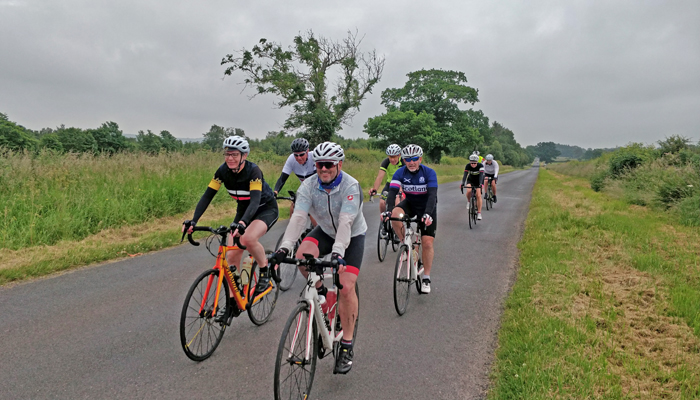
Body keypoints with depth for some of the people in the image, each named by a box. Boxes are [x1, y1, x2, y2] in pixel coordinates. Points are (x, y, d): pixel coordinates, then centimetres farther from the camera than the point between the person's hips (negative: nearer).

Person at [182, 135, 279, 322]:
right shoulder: (223, 171, -15)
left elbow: (255, 200, -40)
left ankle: (265, 271, -7)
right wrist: (193, 220, -32)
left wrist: (242, 222, -58)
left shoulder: (253, 170, -29)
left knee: (248, 238, -35)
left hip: (266, 209, -6)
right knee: (232, 255, -5)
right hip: (244, 209, 6)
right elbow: (207, 196, -18)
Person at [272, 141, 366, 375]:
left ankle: (346, 347, -3)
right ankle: (320, 291, 2)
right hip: (325, 232, 4)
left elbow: (345, 222, -39)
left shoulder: (351, 186, -28)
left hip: (353, 236, -3)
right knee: (303, 255, -29)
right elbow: (298, 217, -29)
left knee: (346, 287, -18)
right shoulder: (308, 186, -17)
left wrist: (338, 253, -53)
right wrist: (284, 248, -43)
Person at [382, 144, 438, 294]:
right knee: (395, 214, -32)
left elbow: (432, 195, -32)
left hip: (427, 208, -2)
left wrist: (427, 214, -49)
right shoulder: (400, 173, -16)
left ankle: (426, 278, 6)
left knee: (427, 242, -9)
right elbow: (392, 192, -27)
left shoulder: (429, 173, -22)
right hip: (410, 204, 2)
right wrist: (388, 210, -45)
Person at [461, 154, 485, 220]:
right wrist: (462, 184, -50)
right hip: (470, 180, 1)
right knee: (468, 191, -29)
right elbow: (465, 175, -33)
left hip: (478, 181, -1)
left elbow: (481, 175, -38)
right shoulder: (468, 166, -25)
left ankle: (479, 213, -9)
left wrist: (480, 184, -55)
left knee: (478, 195, -15)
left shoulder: (480, 166, -29)